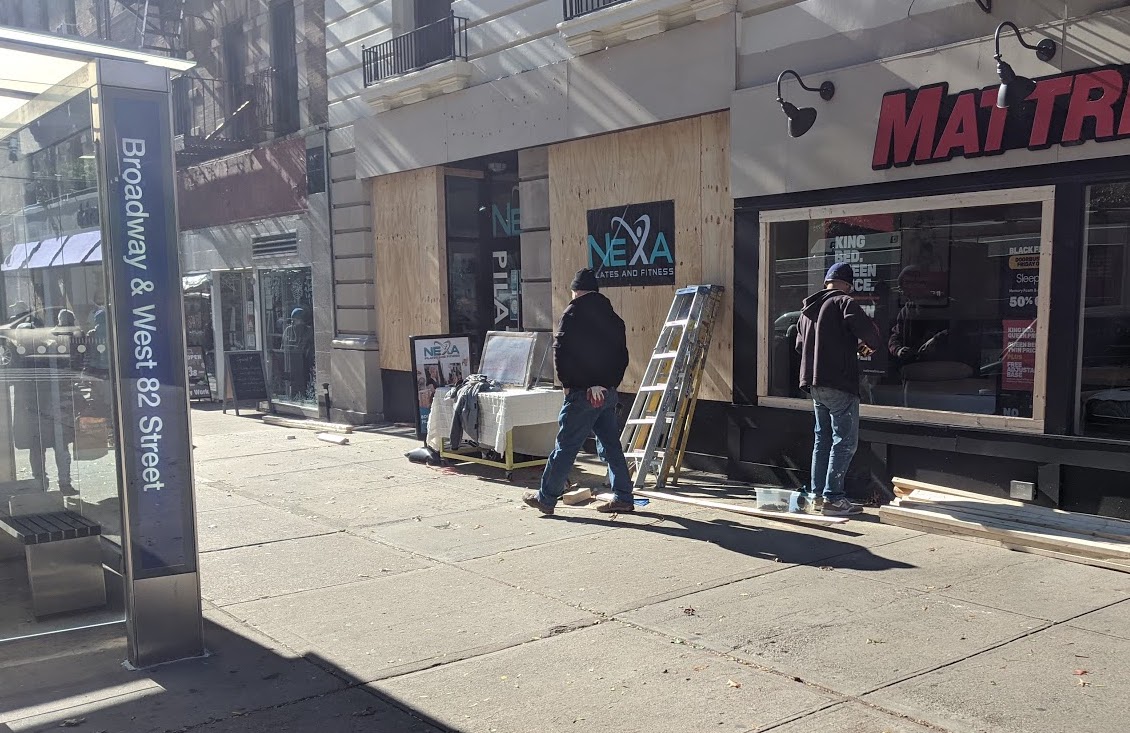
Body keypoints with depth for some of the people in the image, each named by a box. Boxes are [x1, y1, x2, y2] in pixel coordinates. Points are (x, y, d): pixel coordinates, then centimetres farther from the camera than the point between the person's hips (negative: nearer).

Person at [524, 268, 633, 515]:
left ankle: (546, 498, 7)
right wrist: (609, 383, 13)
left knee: (566, 446, -1)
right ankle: (623, 498, 13)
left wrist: (567, 383, -3)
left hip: (582, 393, -6)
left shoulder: (573, 314, -6)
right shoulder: (612, 318, 14)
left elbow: (561, 352, -13)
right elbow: (622, 357, 15)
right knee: (611, 445, 12)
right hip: (607, 393, 6)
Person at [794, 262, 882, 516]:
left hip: (814, 384, 8)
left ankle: (816, 494, 17)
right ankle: (833, 498, -5)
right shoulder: (844, 303, -9)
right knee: (845, 441, -3)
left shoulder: (808, 309, 15)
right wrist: (869, 345, 5)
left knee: (823, 438, 16)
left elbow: (800, 344, 23)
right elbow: (873, 337, -17)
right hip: (839, 384, -8)